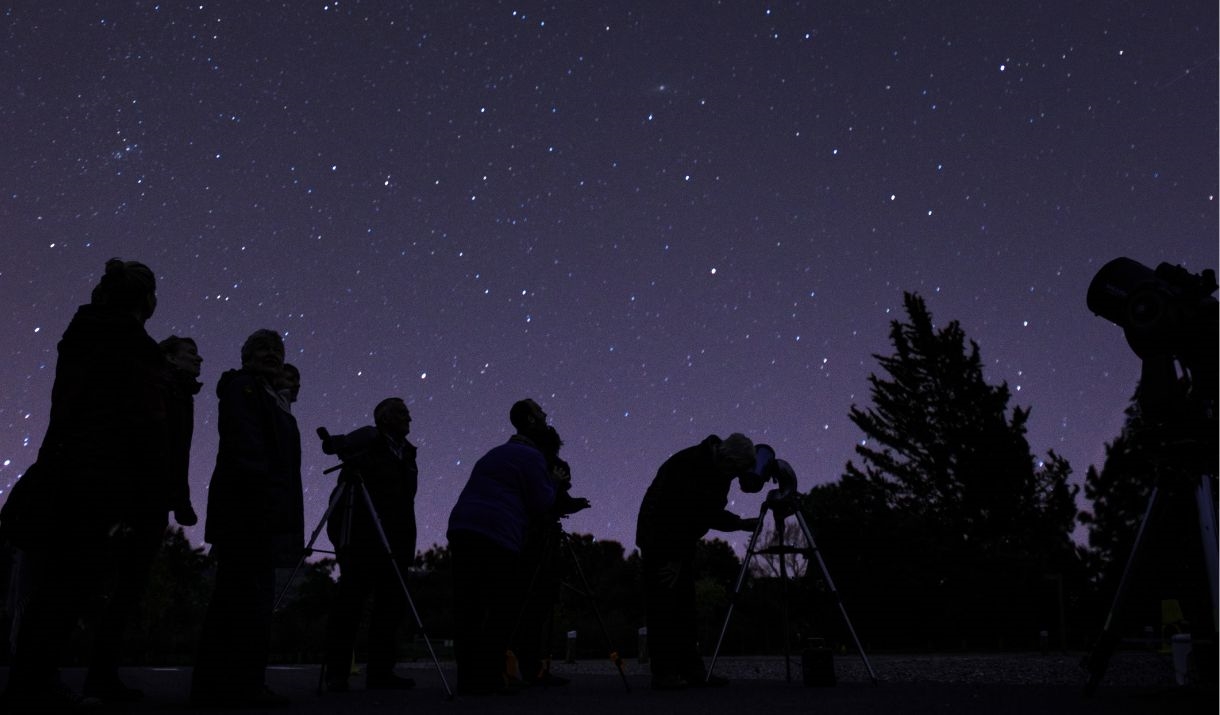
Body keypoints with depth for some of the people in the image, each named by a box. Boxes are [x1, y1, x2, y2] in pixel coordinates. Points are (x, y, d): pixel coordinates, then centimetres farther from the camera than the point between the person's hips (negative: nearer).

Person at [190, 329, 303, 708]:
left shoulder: (268, 396, 26)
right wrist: (262, 496, -24)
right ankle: (242, 684, -11)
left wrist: (282, 513, 17)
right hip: (249, 507, -10)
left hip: (256, 511, 10)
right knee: (251, 597, -12)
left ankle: (214, 684, 14)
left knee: (232, 599, 9)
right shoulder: (242, 386, 0)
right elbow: (245, 446, -14)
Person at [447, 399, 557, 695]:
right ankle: (488, 678, -5)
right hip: (496, 535, -8)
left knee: (468, 607, 6)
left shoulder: (493, 454, 28)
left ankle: (467, 679, 8)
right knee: (503, 607, -2)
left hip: (461, 528, 8)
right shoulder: (531, 456, 2)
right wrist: (554, 483, 17)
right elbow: (541, 502, -1)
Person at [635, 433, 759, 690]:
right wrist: (672, 558, -21)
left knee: (685, 608, 8)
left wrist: (742, 523, -5)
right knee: (662, 608, -8)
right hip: (660, 542, -8)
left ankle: (692, 670, 11)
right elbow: (669, 514, -26)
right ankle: (664, 674, -5)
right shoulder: (685, 466, -27)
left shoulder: (719, 471, 0)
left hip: (682, 543, 8)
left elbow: (711, 513, 9)